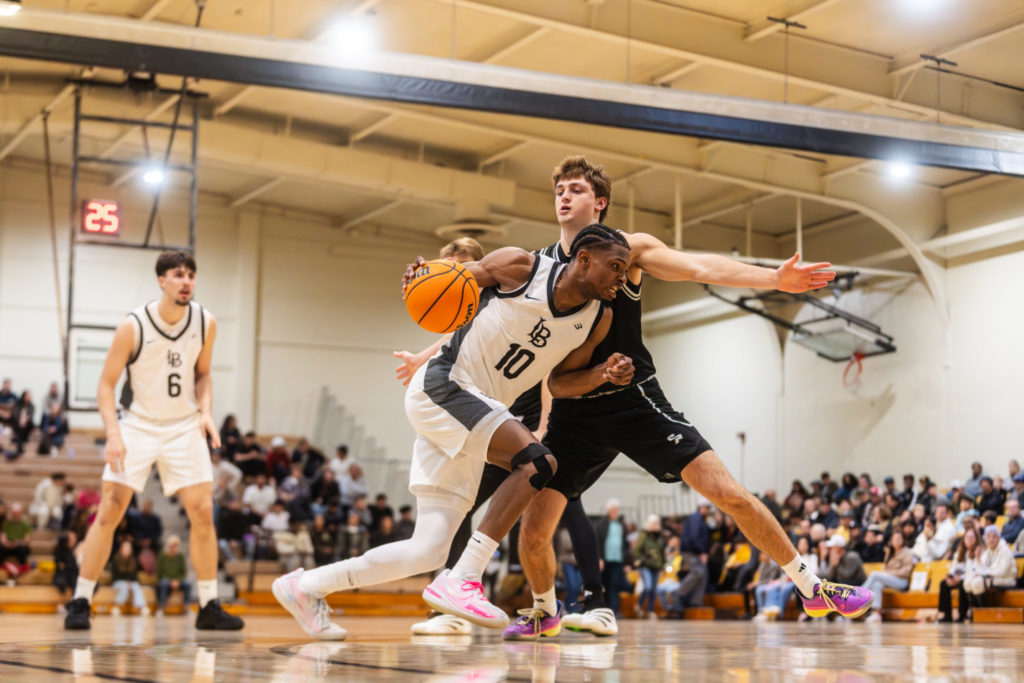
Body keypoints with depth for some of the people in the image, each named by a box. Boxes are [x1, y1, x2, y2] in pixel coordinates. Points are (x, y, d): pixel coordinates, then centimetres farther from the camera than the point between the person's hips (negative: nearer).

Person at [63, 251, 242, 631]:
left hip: (184, 427, 3)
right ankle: (80, 602, 2)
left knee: (202, 511, -4)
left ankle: (209, 607, 5)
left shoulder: (205, 323, -5)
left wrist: (205, 411, -7)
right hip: (138, 425, -3)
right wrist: (113, 434, -22)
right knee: (109, 511, -8)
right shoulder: (133, 326, -15)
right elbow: (106, 385, -10)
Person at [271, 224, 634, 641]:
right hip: (441, 386, -7)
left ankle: (306, 587, 15)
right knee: (537, 462, -27)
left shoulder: (598, 321, 5)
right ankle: (462, 579, -24)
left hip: (472, 425, 7)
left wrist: (603, 375, -6)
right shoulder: (520, 267, -9)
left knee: (427, 552, 1)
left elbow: (558, 383, 13)